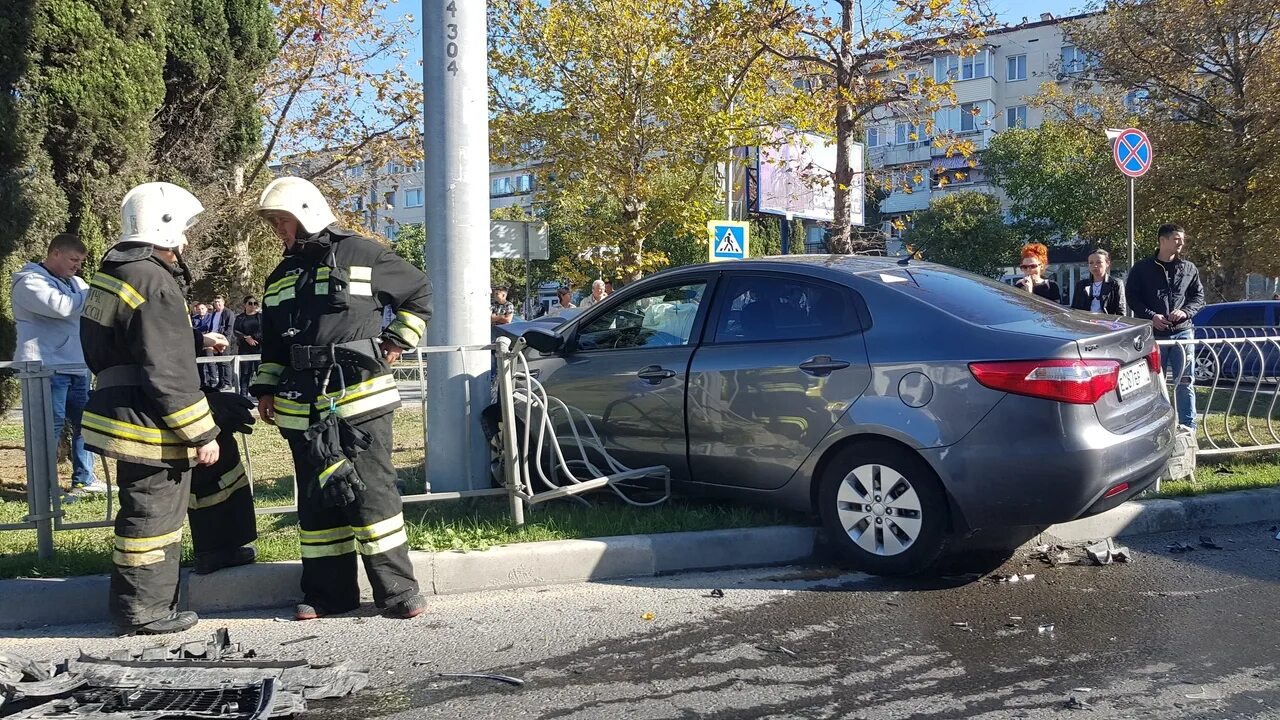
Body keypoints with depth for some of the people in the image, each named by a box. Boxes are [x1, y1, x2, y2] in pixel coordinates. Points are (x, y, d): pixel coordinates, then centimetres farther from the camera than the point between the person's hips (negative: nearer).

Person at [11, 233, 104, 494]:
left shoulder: (74, 282, 17)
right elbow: (62, 306, -27)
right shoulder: (30, 282, -10)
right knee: (51, 427, -5)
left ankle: (83, 479, 22)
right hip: (46, 368, -8)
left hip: (77, 367, 9)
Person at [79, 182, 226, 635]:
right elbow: (168, 373, -22)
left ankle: (144, 602, 31)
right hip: (150, 426, -10)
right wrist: (201, 433, -17)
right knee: (152, 516, 1)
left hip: (123, 413, 10)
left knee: (146, 511, 20)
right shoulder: (154, 282, -20)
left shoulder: (116, 273, 12)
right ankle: (144, 611, 13)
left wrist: (197, 339, 26)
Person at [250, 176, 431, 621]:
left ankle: (397, 590, 4)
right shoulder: (280, 279, 17)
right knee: (317, 501, 9)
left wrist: (396, 341, 2)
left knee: (372, 493, -5)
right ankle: (327, 593, 19)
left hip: (360, 399, -5)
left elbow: (419, 291, 8)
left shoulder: (361, 255, -1)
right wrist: (266, 390, 15)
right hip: (302, 409, 6)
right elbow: (272, 344, 23)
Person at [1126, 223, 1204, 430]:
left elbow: (1199, 296, 12)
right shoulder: (1141, 268, 2)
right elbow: (1131, 297, 1)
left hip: (1182, 332, 1)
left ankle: (1188, 427, 8)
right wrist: (1151, 316, -12)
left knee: (1184, 382, 2)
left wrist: (1185, 312, -8)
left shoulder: (1189, 269, 9)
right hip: (1152, 333, -1)